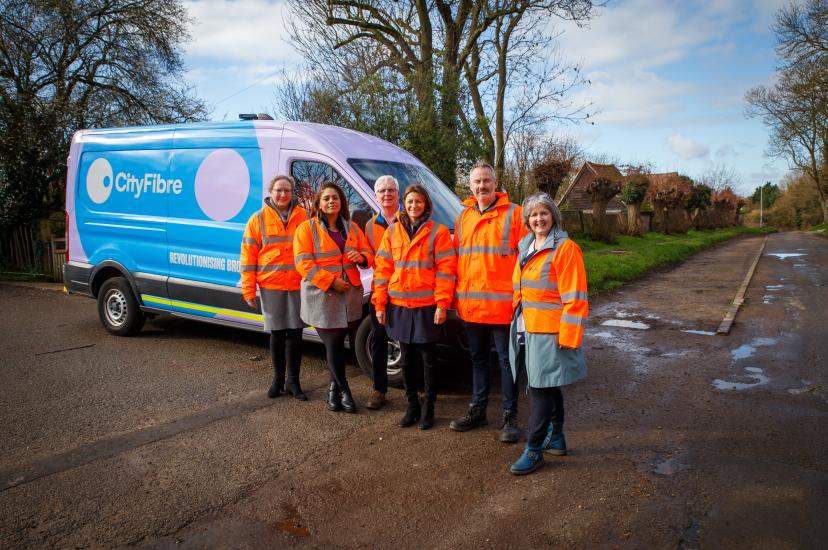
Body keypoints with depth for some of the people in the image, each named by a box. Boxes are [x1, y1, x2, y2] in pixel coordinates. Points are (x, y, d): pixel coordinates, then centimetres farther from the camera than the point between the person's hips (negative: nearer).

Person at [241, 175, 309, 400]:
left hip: (299, 286, 0)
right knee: (277, 333, 9)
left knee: (295, 333, 5)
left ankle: (293, 382, 17)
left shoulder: (303, 217, 4)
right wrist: (248, 289, -2)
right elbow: (248, 256, 3)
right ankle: (278, 380, 23)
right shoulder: (258, 219, 3)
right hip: (271, 286, 0)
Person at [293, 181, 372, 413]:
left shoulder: (351, 228, 14)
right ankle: (344, 391, 13)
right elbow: (303, 263, -10)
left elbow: (368, 252, 16)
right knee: (333, 344, -1)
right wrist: (330, 282, -16)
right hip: (322, 296, -4)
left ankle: (334, 387, 27)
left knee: (337, 343, 10)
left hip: (350, 295, 4)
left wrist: (361, 257, -10)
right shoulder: (307, 228, -2)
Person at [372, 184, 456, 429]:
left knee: (429, 359, 6)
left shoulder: (438, 232, -3)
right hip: (399, 305, 4)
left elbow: (446, 270, -7)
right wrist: (380, 303, 1)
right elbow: (382, 268, 7)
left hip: (427, 305, -3)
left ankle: (428, 409, 19)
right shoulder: (392, 232, 8)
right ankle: (412, 405, 27)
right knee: (406, 358, 13)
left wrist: (442, 303, -13)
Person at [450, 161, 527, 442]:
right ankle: (477, 410, 29)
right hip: (470, 302, 5)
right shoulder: (463, 217, 12)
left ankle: (510, 416, 15)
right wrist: (458, 294, 9)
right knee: (478, 358, 16)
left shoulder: (513, 214, -4)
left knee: (506, 360, 4)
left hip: (501, 301, -5)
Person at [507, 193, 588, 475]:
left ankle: (534, 449, 8)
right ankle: (556, 438, 33)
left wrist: (567, 335, -18)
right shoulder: (525, 246, 12)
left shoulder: (565, 248, -11)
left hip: (549, 331, -7)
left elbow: (574, 298, -15)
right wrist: (518, 319, 14)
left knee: (540, 388, -3)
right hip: (527, 328, 8)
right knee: (548, 386, 18)